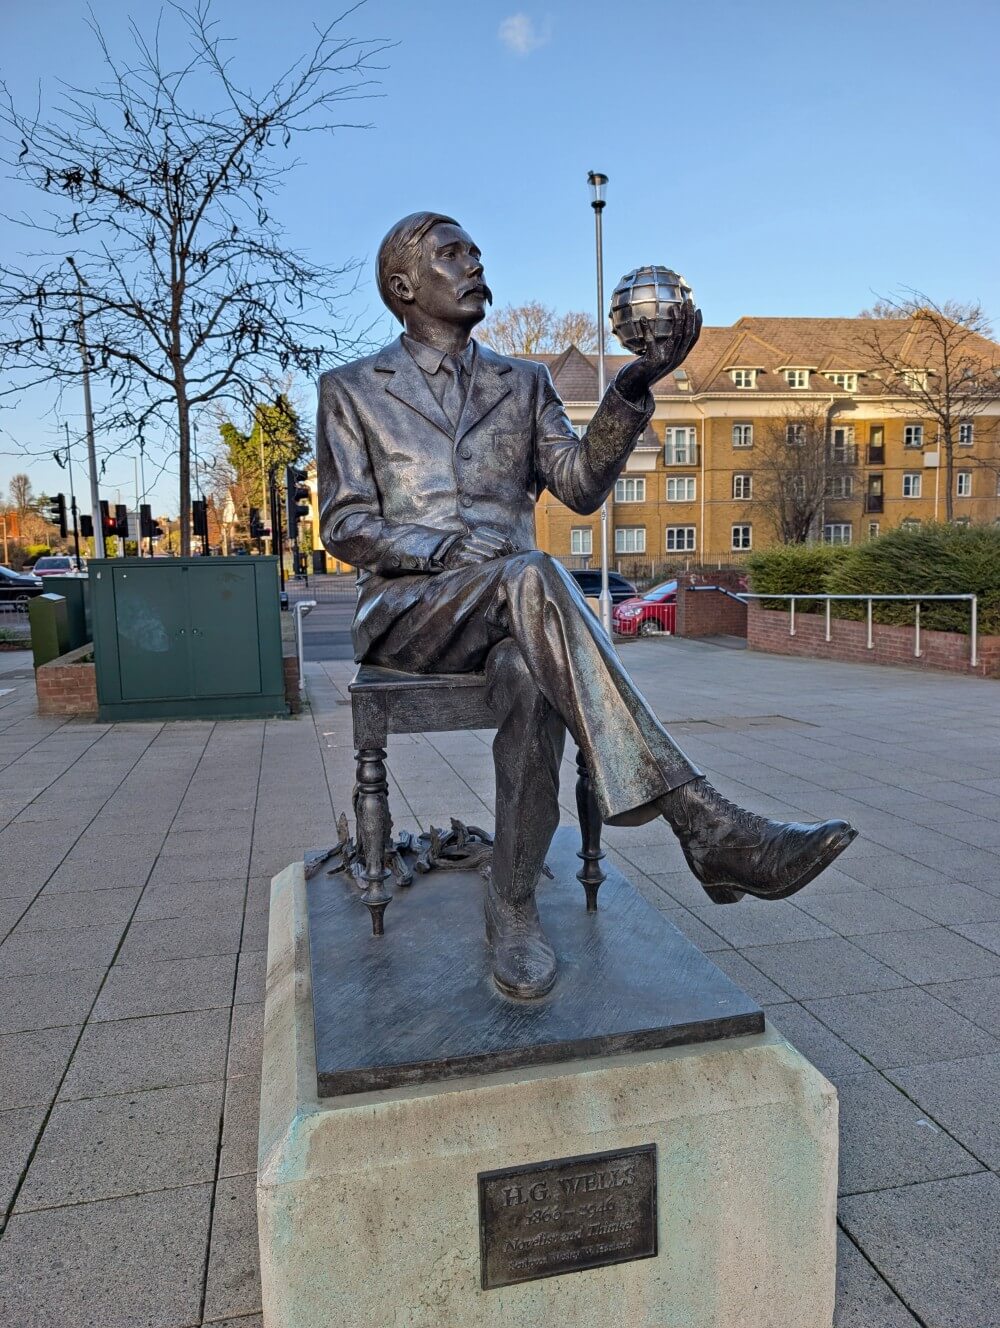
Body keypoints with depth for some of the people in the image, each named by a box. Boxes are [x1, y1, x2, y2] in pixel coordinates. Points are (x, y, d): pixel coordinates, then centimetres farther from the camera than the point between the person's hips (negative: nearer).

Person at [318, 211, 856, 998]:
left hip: (505, 609, 3)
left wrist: (635, 387, -10)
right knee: (532, 578, -36)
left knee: (530, 675, -36)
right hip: (406, 609, -2)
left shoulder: (522, 383, 19)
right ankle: (702, 823, -40)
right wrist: (446, 551, -16)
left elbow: (580, 485, 5)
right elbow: (344, 525, 2)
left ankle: (513, 902, -21)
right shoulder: (352, 390, 12)